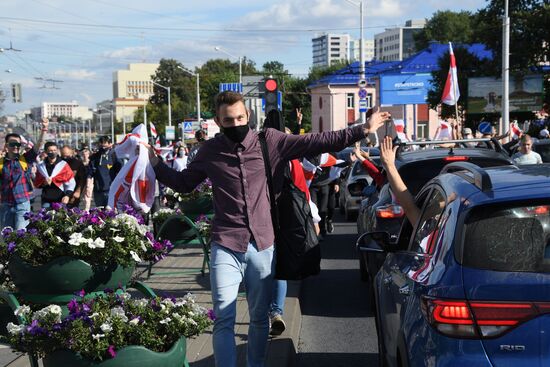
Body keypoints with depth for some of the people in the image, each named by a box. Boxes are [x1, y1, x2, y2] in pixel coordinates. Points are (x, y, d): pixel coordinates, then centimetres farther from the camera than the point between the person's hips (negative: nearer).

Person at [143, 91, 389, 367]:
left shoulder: (271, 141, 0)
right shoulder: (210, 151, 4)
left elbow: (317, 142, -3)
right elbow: (183, 183, 16)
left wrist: (362, 130, -7)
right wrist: (155, 165, 4)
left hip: (263, 245, 1)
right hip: (226, 246, -1)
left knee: (259, 318, 14)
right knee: (224, 320, -4)